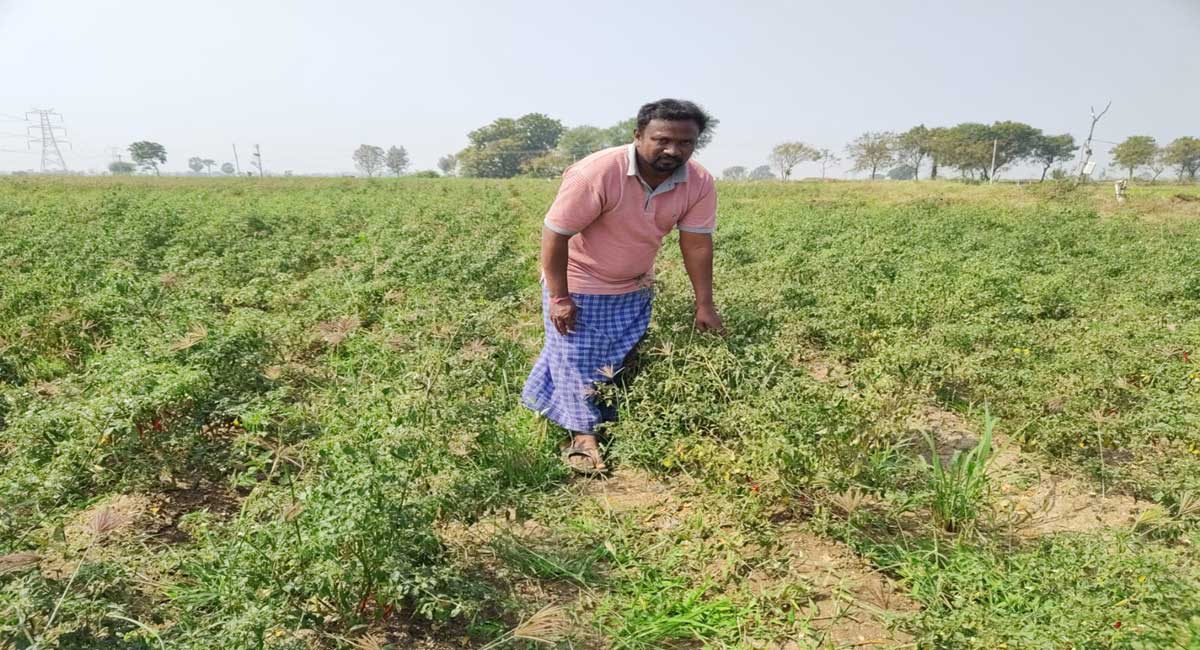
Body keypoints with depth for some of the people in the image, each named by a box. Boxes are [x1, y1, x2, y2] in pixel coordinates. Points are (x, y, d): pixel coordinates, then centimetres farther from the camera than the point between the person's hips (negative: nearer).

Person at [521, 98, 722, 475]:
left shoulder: (699, 184, -17)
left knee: (624, 360, 17)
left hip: (634, 288, 5)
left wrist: (704, 305, -7)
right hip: (579, 284, -5)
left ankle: (612, 423, 38)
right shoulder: (597, 173, -32)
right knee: (577, 358, 2)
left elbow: (697, 243, -8)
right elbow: (555, 233, -27)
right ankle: (582, 434, 20)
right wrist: (558, 298, -24)